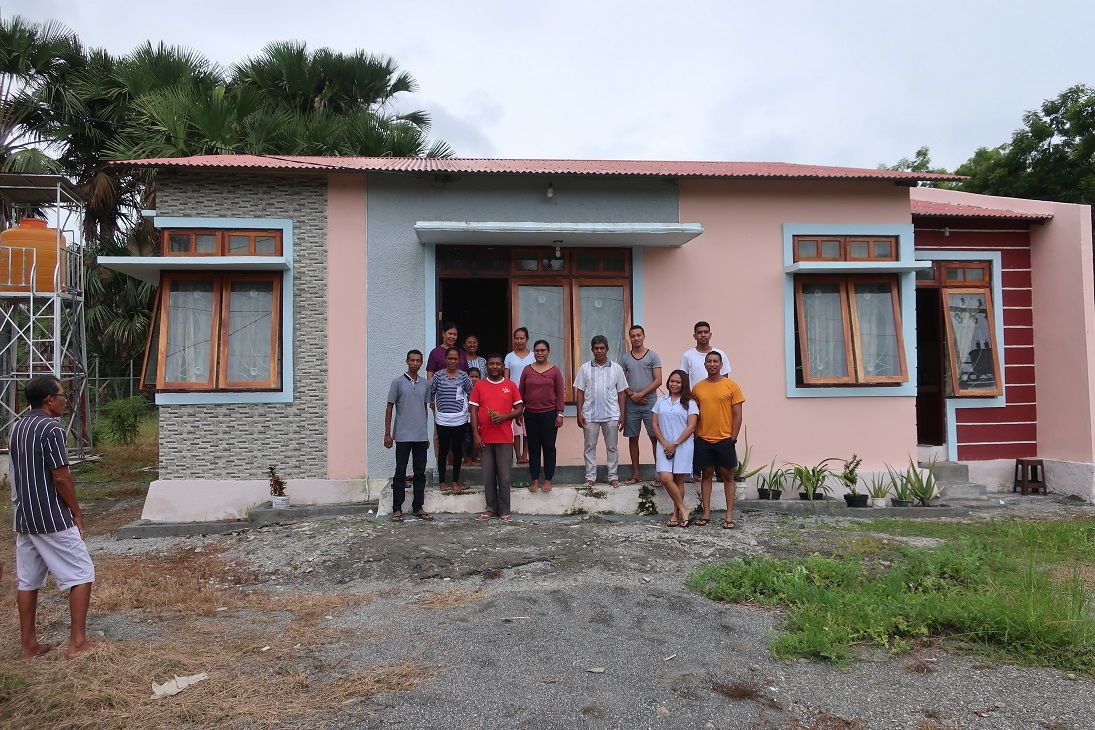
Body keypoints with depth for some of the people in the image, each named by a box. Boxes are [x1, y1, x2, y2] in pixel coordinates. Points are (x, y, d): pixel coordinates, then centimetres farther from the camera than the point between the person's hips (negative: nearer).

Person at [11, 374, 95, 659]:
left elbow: (22, 472, 15)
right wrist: (77, 513, -8)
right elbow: (61, 478, -18)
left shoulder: (17, 427, 9)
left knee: (27, 580, 13)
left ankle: (29, 644, 20)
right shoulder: (51, 429, -17)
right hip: (53, 519, -9)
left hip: (24, 518, 9)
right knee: (82, 574, 0)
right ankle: (78, 642, 0)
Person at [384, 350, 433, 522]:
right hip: (403, 436, -4)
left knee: (420, 472, 7)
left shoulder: (426, 384, 9)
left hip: (421, 436, 4)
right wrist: (387, 433, -4)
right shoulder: (398, 382, -2)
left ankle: (417, 507, 16)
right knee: (400, 472, 0)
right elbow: (389, 408, 0)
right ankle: (397, 509, 7)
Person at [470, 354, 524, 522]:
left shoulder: (511, 385, 5)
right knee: (488, 476, 6)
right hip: (485, 438, 1)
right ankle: (491, 509, 16)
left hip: (505, 438, -1)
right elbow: (474, 411, 4)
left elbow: (519, 409, 5)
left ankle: (504, 511, 8)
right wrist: (476, 435, -4)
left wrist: (504, 417, -12)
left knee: (504, 476, 0)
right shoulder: (479, 386, 6)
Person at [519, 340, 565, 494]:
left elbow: (560, 394, 1)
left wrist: (560, 414, -4)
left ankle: (548, 480, 13)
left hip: (549, 414, -2)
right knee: (533, 447, 7)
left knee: (549, 447, 3)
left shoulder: (554, 371, 0)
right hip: (531, 414, 2)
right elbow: (521, 393, 9)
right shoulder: (527, 370, 5)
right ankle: (534, 480, 15)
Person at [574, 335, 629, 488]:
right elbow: (580, 391, 5)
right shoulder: (585, 368, 4)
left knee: (612, 447, 7)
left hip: (611, 415, 0)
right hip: (590, 415, 0)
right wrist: (579, 413, -2)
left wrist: (622, 415, 1)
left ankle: (613, 476, 16)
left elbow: (621, 393, 5)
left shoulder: (616, 368, 4)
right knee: (590, 447, 6)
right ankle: (590, 477, 14)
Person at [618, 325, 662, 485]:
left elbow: (658, 380, -4)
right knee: (633, 438, 6)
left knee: (655, 437, -3)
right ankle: (636, 474, 14)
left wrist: (641, 394, -12)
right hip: (631, 404, 3)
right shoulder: (624, 358, 10)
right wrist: (632, 395, -8)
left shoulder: (653, 356, 2)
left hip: (650, 403, -3)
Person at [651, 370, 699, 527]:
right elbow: (655, 425, 7)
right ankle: (683, 509, 0)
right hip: (664, 446, 2)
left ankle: (676, 514, 11)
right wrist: (664, 443, -6)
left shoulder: (689, 402, 1)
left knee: (679, 480, 1)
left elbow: (691, 427, -6)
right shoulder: (661, 401, 10)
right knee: (666, 478, -12)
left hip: (682, 446, -2)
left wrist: (675, 444, -11)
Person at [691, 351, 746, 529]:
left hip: (725, 439, -2)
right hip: (704, 439, 3)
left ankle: (729, 515, 10)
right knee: (707, 474, 8)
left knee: (727, 476, 5)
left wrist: (733, 438, -8)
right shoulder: (698, 387, 5)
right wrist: (696, 435, 4)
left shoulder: (731, 385, -3)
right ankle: (706, 513, 14)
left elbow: (737, 415, -3)